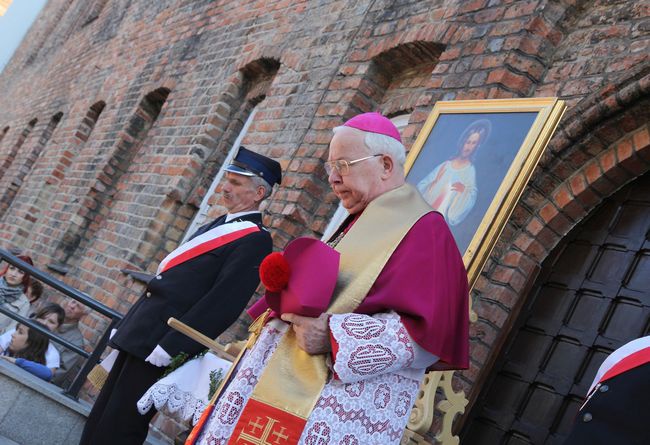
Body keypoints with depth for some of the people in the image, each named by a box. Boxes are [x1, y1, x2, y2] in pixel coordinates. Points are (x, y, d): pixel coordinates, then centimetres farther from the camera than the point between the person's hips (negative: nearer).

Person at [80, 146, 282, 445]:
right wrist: (126, 326, 18)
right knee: (100, 419, 16)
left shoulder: (255, 240, -12)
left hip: (159, 344, -9)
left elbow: (224, 305, -21)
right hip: (140, 334, 9)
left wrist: (169, 347, -23)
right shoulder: (219, 224, 17)